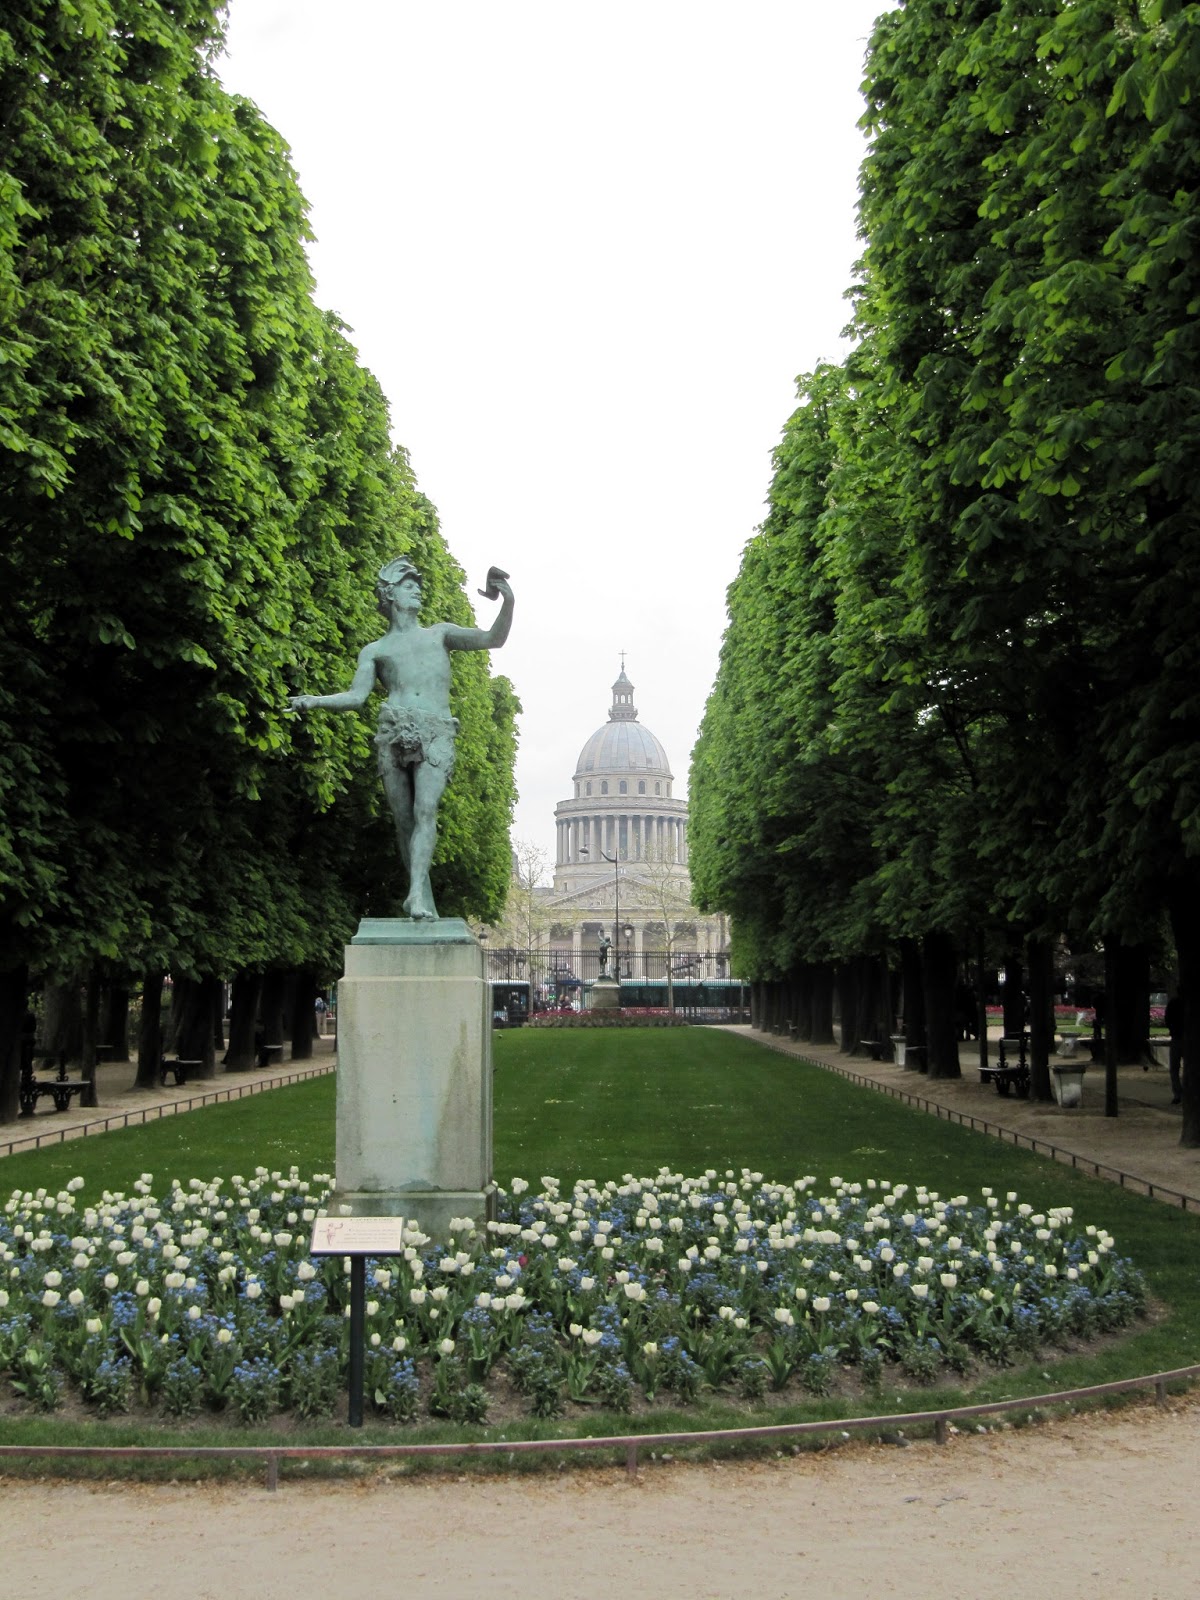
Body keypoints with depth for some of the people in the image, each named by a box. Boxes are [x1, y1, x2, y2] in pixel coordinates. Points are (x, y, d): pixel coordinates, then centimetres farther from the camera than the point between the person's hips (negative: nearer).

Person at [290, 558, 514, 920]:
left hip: (435, 736, -1)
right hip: (394, 734, 1)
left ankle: (416, 894, -32)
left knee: (425, 811, -20)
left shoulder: (440, 633, 25)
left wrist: (508, 602, -1)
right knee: (403, 819, -3)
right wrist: (315, 700, -6)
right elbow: (356, 696, 11)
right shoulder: (374, 651, 23)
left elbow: (493, 639, 16)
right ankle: (425, 899, 4)